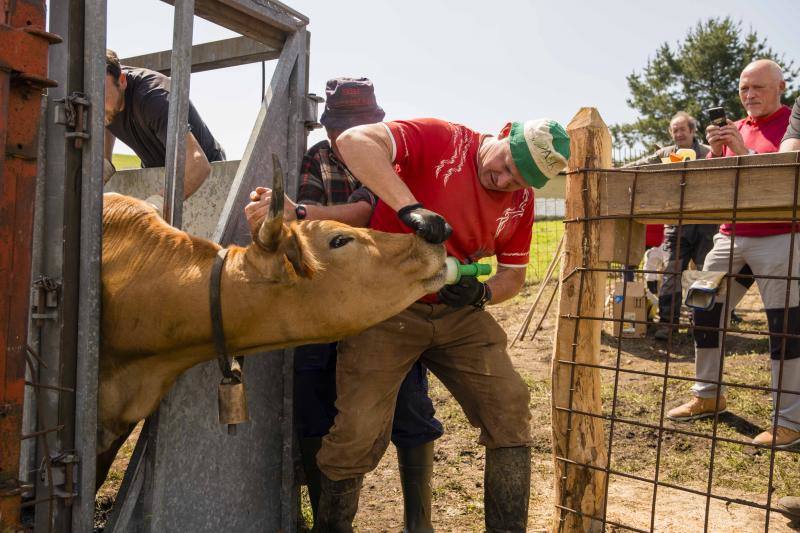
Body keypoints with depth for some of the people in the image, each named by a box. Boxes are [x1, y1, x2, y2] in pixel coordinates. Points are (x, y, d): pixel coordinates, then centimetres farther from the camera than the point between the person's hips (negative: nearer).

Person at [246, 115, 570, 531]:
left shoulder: (521, 200, 6)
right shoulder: (440, 139, -11)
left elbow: (513, 274, 12)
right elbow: (354, 141, -25)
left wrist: (480, 293, -12)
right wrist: (409, 206, -37)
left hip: (459, 313, 6)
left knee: (511, 412, -1)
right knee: (359, 434, -7)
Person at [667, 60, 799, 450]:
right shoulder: (733, 129, 16)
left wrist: (744, 152, -17)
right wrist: (716, 150, -5)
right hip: (730, 237, 6)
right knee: (704, 312, 6)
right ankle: (708, 397, 21)